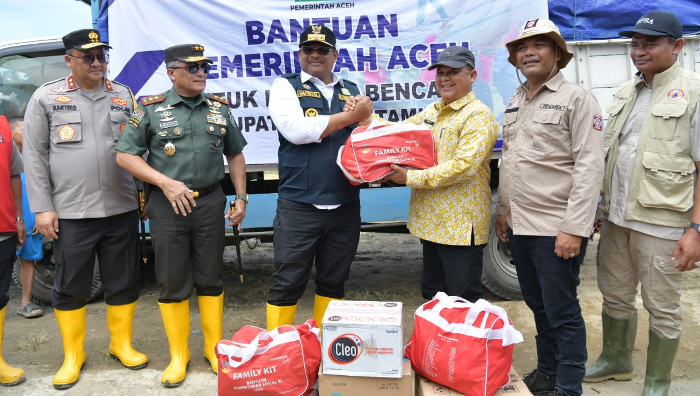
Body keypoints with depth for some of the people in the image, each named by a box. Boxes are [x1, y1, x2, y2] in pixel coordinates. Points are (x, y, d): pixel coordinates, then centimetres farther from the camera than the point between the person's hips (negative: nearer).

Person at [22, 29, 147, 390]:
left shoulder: (124, 95, 9)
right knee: (70, 287, 8)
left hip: (121, 210, 2)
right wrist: (42, 208, -5)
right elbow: (35, 155, 1)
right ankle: (72, 356, 25)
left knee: (123, 282, 10)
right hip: (71, 212, -2)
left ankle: (121, 344, 28)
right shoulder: (46, 97, 3)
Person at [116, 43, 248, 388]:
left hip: (210, 202, 2)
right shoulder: (151, 109, 0)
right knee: (172, 283, 5)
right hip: (168, 205, -2)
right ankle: (178, 356, 20)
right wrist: (166, 182, -13)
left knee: (211, 279, 10)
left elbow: (235, 154, 16)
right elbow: (125, 155, -2)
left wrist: (241, 197, 8)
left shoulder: (219, 108, 9)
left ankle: (214, 348, 25)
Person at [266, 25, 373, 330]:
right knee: (287, 284, 3)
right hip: (299, 205, -4)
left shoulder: (352, 91, 14)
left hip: (345, 207, 4)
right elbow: (296, 130, -14)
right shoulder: (285, 86, 3)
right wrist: (350, 117, -8)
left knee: (334, 284, 15)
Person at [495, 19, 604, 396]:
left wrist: (574, 228, -19)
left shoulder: (576, 98, -8)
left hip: (555, 230, -7)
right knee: (538, 305, 18)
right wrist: (502, 211, 17)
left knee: (561, 311, 2)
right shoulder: (515, 103, 14)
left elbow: (589, 167, -14)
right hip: (519, 225, 7)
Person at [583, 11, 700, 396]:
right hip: (616, 217, 6)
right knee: (615, 296, 20)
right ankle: (616, 360, 41)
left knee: (662, 309, 8)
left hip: (662, 223, -6)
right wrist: (600, 206, 15)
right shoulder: (625, 92, 11)